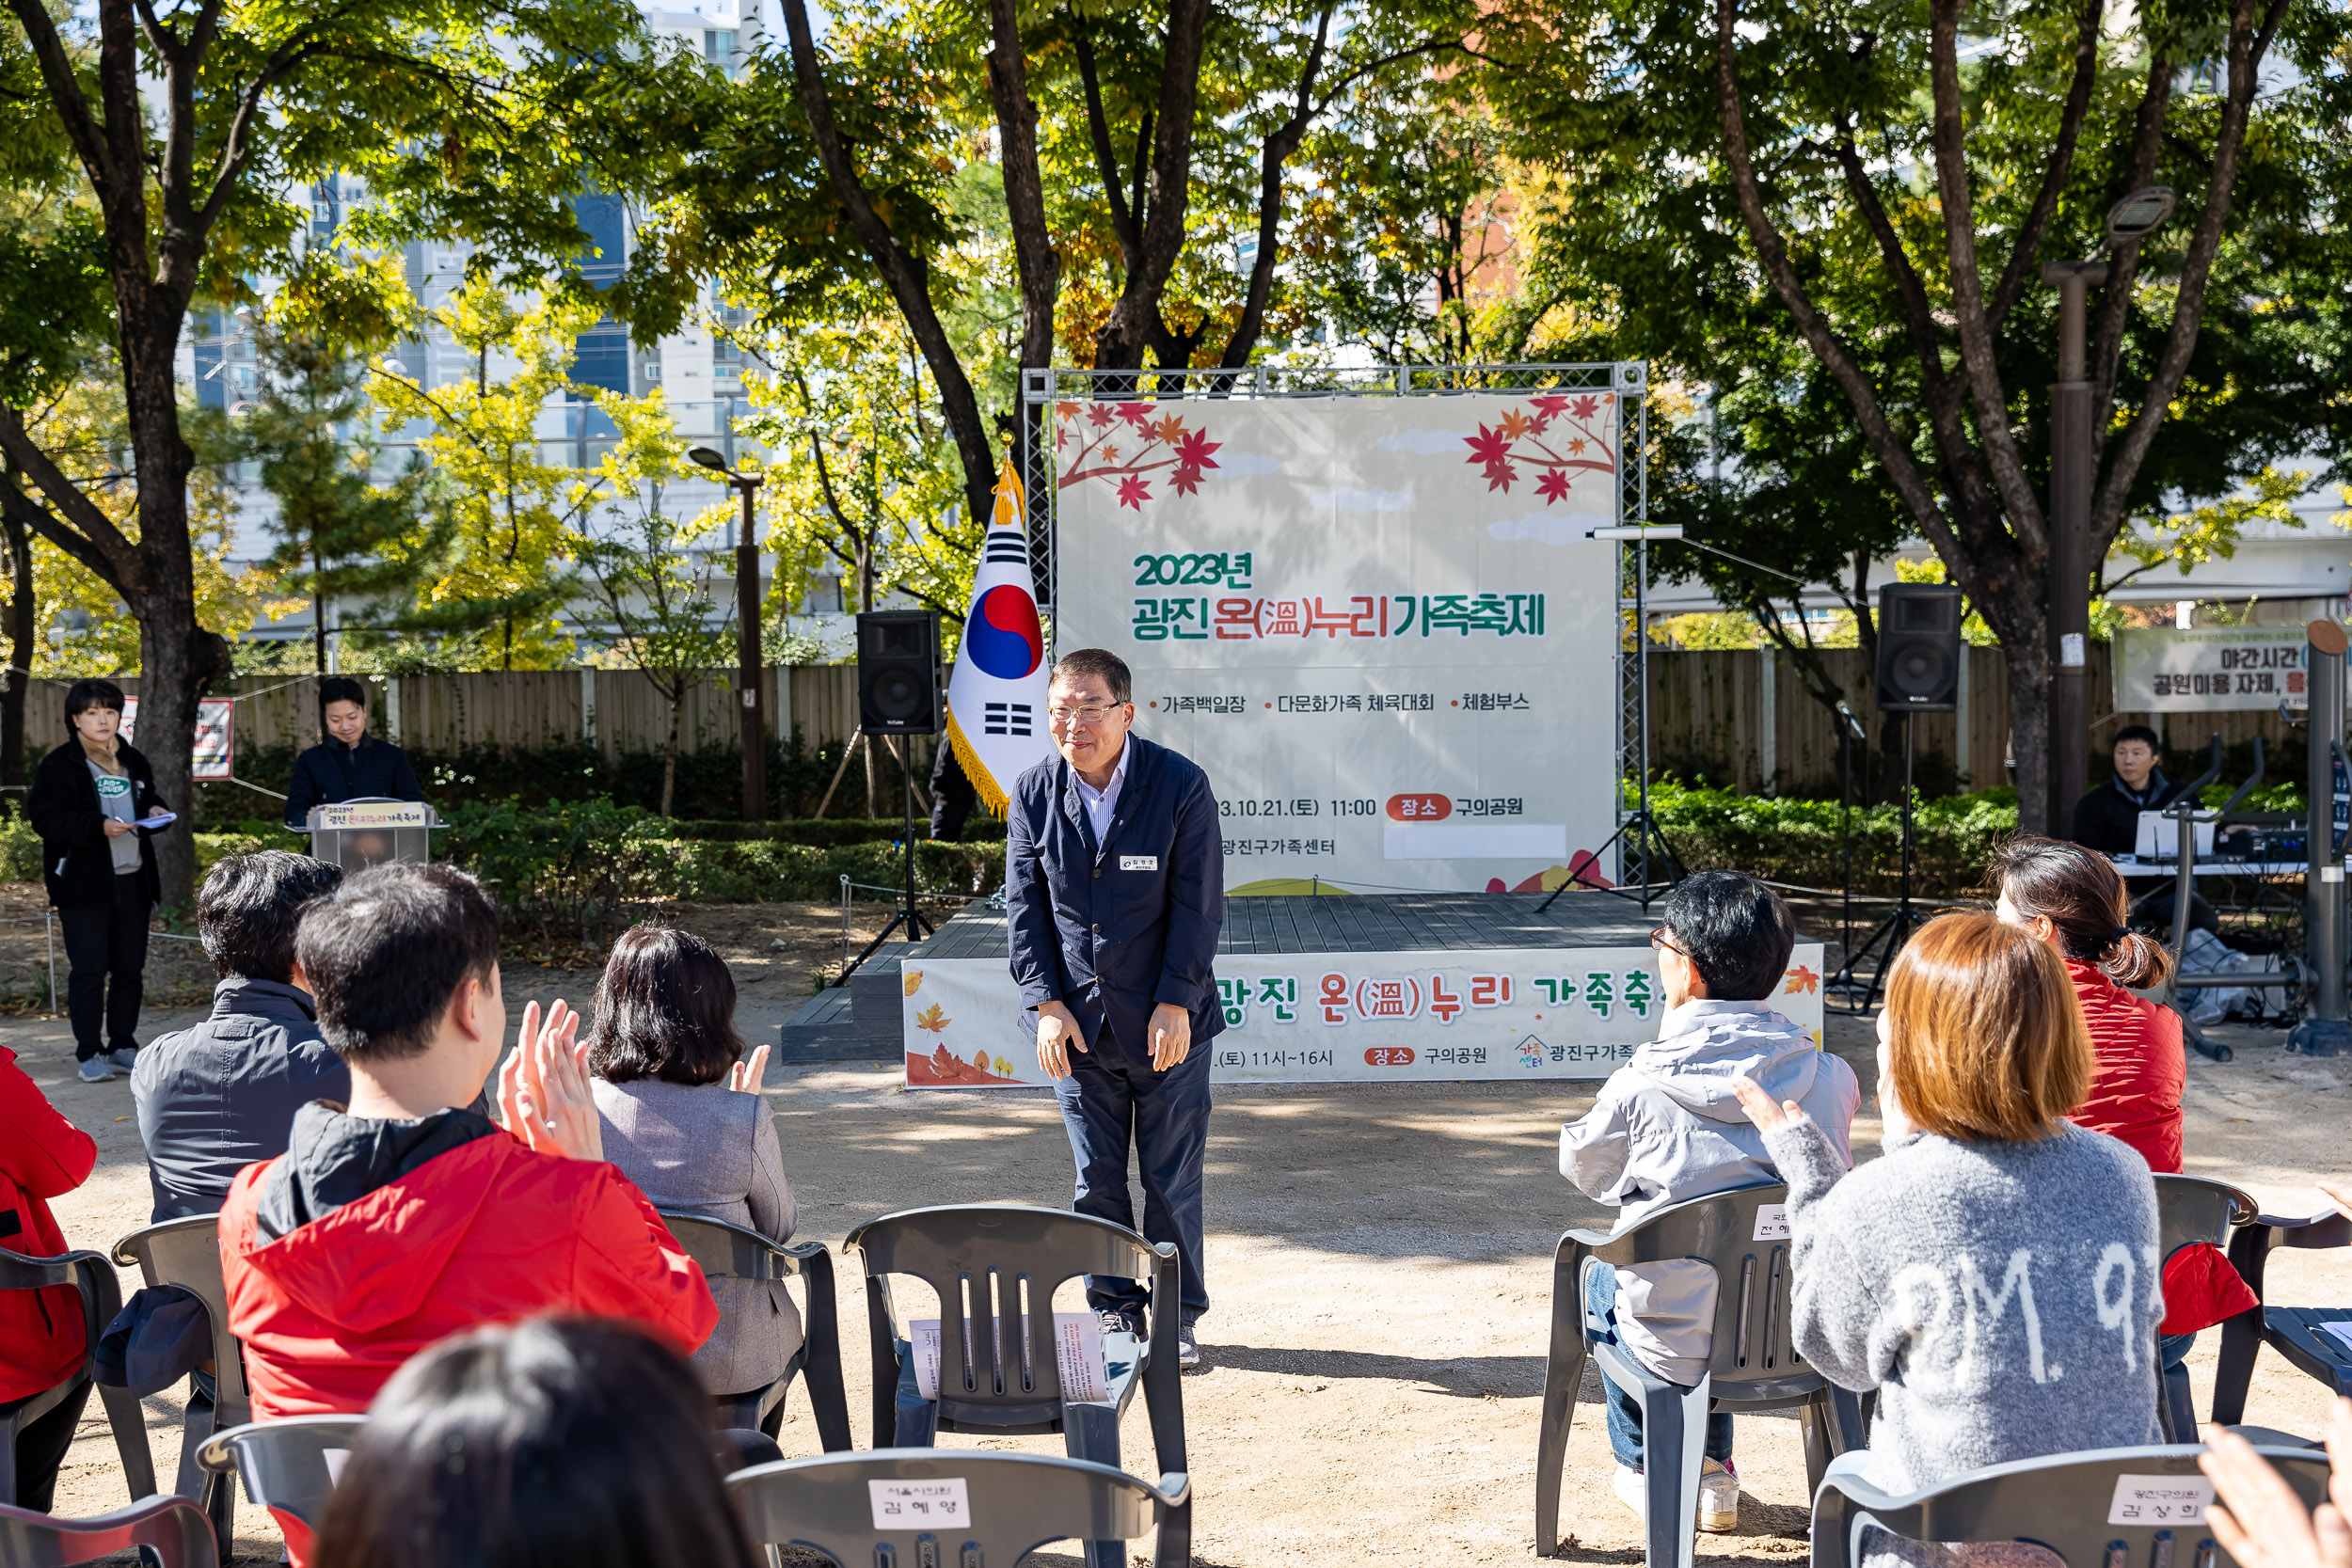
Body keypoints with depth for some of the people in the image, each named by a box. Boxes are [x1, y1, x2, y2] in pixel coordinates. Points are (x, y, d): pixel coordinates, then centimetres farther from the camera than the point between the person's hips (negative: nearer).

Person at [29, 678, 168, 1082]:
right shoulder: (58, 765, -4)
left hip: (132, 881, 6)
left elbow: (149, 799, 28)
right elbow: (44, 818, -12)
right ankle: (90, 1053, 2)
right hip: (84, 884, -6)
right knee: (89, 969, -5)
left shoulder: (133, 761, 14)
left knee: (130, 968, 9)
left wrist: (155, 811, 3)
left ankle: (123, 1046, 18)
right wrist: (99, 826, -22)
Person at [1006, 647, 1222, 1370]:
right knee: (1096, 1180, 9)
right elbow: (1024, 907, 2)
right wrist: (1047, 1005, -6)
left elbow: (1199, 904, -9)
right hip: (1079, 1022, 2)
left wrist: (1176, 1003, -13)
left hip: (1165, 1019, -2)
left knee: (1172, 1178, 5)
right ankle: (1114, 1309, 23)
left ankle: (1176, 1316, 20)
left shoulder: (1181, 785, -10)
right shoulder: (1032, 794, -1)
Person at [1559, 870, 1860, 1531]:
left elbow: (1583, 1168, 0)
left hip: (1677, 1348, -3)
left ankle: (1645, 1470, 44)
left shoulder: (1641, 1085, -20)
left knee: (1598, 1275, 31)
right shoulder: (1829, 1078, -11)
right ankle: (1712, 1471, 44)